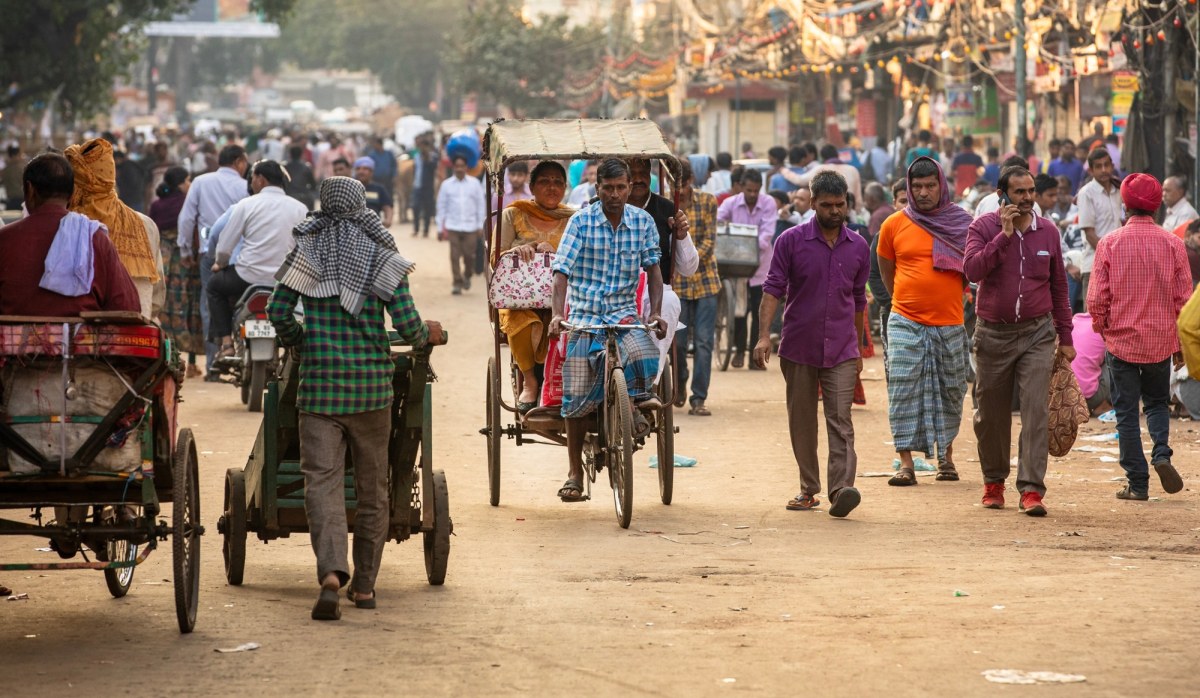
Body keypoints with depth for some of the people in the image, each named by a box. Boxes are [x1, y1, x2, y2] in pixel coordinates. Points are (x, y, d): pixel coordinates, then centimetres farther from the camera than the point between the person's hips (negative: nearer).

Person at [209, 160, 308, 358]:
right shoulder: (300, 209, 3)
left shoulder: (247, 205, -5)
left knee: (215, 284, 26)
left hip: (250, 278, -4)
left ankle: (226, 342, 14)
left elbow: (224, 247, -3)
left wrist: (219, 264, 19)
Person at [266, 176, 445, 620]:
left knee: (321, 480, -5)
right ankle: (364, 584, 18)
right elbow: (407, 324, -6)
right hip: (371, 383, 1)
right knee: (372, 484, 13)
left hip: (319, 382, -1)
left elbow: (277, 311, -2)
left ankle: (331, 573, -26)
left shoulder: (307, 251, 1)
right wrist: (429, 335, 16)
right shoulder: (382, 257, 0)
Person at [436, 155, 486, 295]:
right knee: (455, 256, -5)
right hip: (453, 226, 0)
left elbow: (480, 205, 7)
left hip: (470, 225, 0)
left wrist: (480, 225, 4)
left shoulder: (474, 184, 5)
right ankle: (457, 283, 1)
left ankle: (467, 276, 25)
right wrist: (442, 226, 4)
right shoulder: (447, 185, 5)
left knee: (469, 254, -2)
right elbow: (442, 206, 8)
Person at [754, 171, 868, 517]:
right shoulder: (791, 241, -2)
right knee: (801, 423, 7)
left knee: (840, 420, -12)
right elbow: (773, 289, -5)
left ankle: (841, 488, -22)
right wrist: (764, 336, -17)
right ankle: (809, 488, 18)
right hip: (798, 347, 0)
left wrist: (858, 348, 21)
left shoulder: (858, 247, 7)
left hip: (841, 350, 0)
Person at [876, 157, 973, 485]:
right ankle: (905, 463, -6)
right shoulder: (895, 225, 1)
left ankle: (946, 455, 25)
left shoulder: (962, 223, 1)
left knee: (950, 392, 9)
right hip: (906, 323, -1)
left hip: (950, 323, 1)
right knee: (903, 391, -7)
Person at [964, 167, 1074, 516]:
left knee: (1036, 411, -12)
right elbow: (972, 270, -20)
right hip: (993, 333, 0)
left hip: (1036, 333, 0)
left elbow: (1058, 287, 12)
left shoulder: (1048, 232, 5)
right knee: (991, 415, 9)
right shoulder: (983, 227, -3)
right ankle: (994, 481, 28)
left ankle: (1031, 488, -14)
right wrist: (1004, 235, -23)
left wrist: (1065, 338, 12)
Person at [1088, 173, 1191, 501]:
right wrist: (1181, 344, 10)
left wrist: (1101, 328, 12)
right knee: (1157, 402, 20)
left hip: (1122, 339, -2)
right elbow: (1183, 298, -1)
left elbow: (1097, 298, -8)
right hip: (1160, 341, 2)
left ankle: (1137, 482, 4)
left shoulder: (1110, 243, -9)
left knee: (1127, 412, 6)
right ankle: (1161, 454, -5)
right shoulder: (1172, 243, -5)